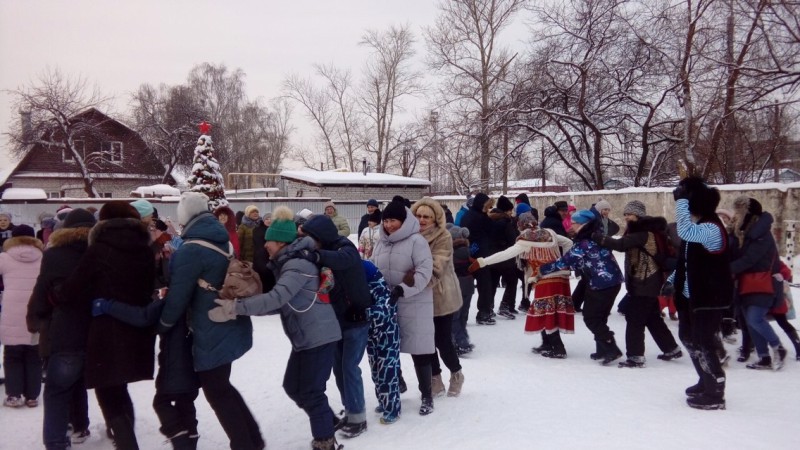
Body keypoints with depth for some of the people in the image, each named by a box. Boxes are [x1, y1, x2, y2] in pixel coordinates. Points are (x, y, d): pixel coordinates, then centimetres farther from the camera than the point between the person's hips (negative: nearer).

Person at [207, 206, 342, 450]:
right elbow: (283, 303, 10)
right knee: (293, 386, 16)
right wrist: (241, 306, 1)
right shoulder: (287, 264, 14)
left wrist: (236, 307, -35)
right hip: (305, 337, 10)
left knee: (310, 391, -3)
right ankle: (328, 423, 32)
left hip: (319, 336, -10)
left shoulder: (297, 266, -18)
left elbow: (276, 298, -32)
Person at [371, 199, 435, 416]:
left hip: (414, 304, -6)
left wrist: (402, 289, -25)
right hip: (386, 304, 6)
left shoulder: (416, 240, -9)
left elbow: (425, 272, -17)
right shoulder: (381, 243, 10)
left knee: (419, 351, 1)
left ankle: (427, 397, 16)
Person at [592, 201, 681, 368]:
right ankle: (672, 349, 30)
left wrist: (596, 236, -31)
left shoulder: (643, 232, -19)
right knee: (653, 318, 19)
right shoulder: (644, 230, 13)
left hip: (643, 282, -10)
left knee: (634, 319, -5)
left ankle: (636, 356, -1)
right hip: (648, 281, 10)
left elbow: (620, 245, -31)